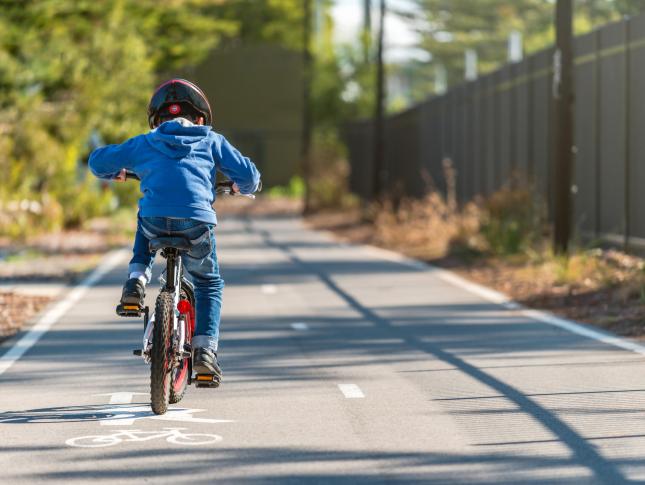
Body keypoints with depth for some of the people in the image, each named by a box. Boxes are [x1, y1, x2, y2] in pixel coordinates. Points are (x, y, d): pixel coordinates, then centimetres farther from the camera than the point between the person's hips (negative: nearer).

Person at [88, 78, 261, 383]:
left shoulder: (144, 144, 22)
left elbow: (98, 161, 27)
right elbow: (248, 174, 18)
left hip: (154, 221, 1)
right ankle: (204, 351, 10)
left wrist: (115, 172, 50)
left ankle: (136, 282, 20)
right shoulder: (212, 141, 20)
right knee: (209, 283, 23)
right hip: (197, 223, -1)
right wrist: (243, 187, 41)